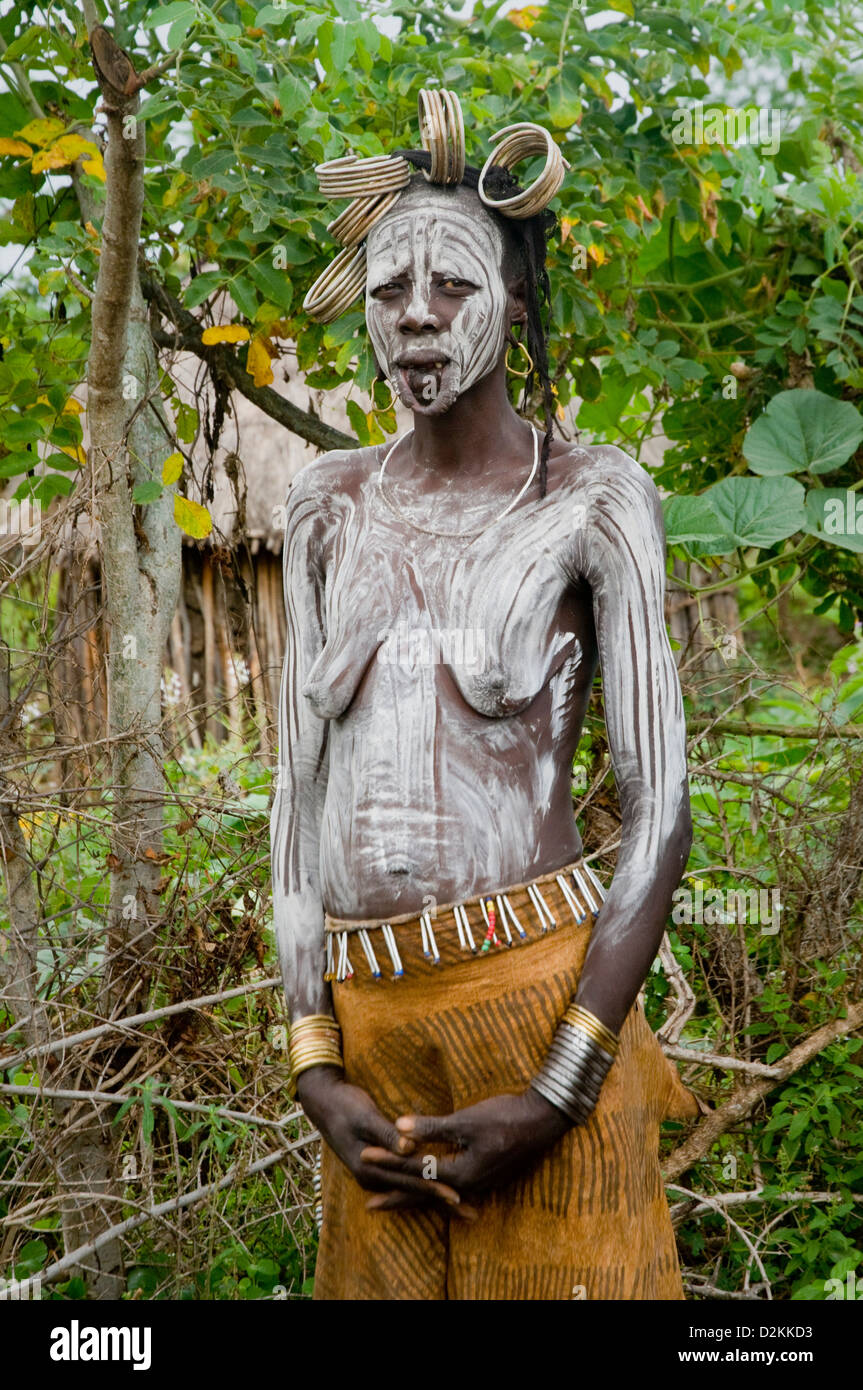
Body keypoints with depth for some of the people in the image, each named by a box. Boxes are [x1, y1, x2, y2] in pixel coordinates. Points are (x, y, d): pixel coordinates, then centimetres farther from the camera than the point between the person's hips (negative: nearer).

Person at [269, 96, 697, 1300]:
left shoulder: (592, 499, -3)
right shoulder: (331, 504, 9)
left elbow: (659, 810, -7)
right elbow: (300, 783, 7)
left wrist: (553, 1101, -13)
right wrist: (317, 1070, 0)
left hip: (537, 998, -4)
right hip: (365, 1025, 4)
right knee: (384, 1274, 14)